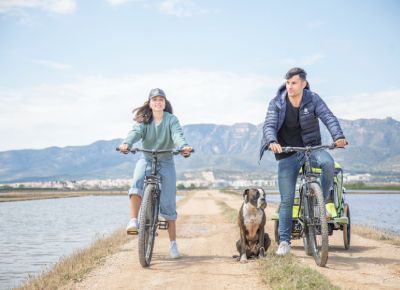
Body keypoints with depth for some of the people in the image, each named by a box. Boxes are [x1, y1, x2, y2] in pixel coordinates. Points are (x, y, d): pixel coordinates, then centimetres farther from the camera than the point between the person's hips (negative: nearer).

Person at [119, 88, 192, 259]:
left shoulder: (171, 119, -5)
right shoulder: (143, 120, -1)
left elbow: (177, 135, -23)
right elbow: (135, 132, -19)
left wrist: (183, 147, -45)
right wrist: (126, 144, -42)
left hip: (166, 162, -1)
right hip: (147, 160, 1)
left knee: (168, 204, -1)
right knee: (137, 182, -33)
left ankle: (173, 243, 9)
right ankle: (133, 221, -31)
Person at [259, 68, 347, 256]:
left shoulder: (313, 99, -3)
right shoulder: (277, 103, -5)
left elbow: (328, 117, -15)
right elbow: (269, 125, -15)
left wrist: (338, 136, -33)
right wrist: (272, 142, -37)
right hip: (287, 154, 0)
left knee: (328, 163, -34)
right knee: (287, 199, -4)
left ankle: (321, 202, -12)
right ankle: (284, 240, 8)